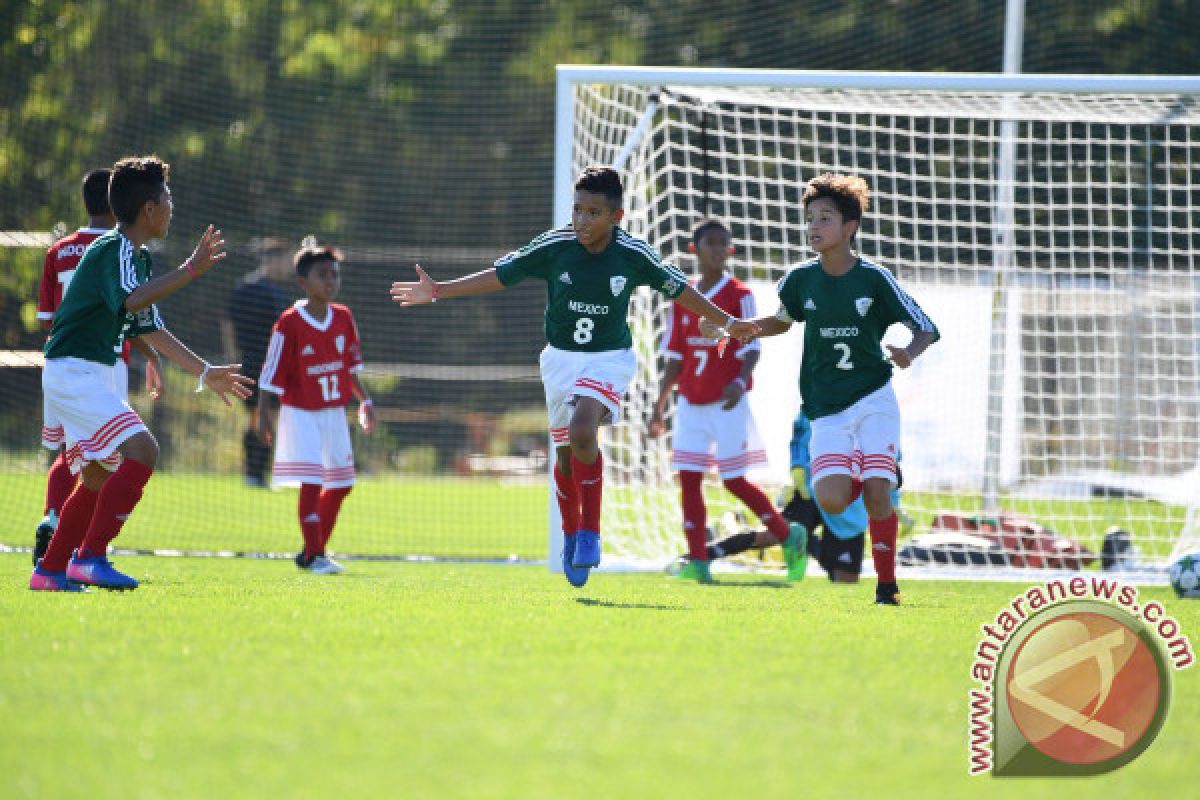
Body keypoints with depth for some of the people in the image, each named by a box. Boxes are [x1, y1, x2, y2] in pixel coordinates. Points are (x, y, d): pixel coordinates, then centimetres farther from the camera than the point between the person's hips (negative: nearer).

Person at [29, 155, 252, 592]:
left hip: (85, 376, 11)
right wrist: (189, 270, -37)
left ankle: (50, 571, 23)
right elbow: (131, 300, -36)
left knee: (99, 475, 18)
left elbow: (151, 330, 25)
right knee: (142, 450, -20)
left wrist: (205, 372, 25)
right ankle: (90, 557, -23)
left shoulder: (136, 256, 16)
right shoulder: (113, 249, -14)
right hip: (75, 371, -11)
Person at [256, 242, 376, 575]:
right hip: (301, 413, -7)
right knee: (311, 483, -14)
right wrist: (264, 417, -13)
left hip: (334, 412, 7)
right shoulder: (290, 323, -13)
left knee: (340, 484, 10)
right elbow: (271, 375, -11)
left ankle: (315, 551, 23)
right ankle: (313, 555, -9)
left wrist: (365, 400, 11)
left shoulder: (343, 318, 4)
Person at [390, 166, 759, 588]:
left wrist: (728, 322, 14)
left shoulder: (633, 255, -12)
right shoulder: (554, 246, -11)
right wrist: (438, 291, -6)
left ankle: (590, 533, -17)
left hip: (609, 359, -3)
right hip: (561, 358, 3)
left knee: (583, 430, -28)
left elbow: (678, 288, 5)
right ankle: (571, 537, 35)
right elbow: (501, 275, -2)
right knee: (566, 454, 10)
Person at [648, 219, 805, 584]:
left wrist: (740, 382, -30)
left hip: (727, 403, -5)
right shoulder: (683, 298, 9)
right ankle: (698, 564, -1)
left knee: (734, 480, -5)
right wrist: (659, 407, 10)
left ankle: (789, 536, 14)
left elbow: (752, 349, -10)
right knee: (688, 479, -3)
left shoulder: (739, 295, -5)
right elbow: (675, 358, 14)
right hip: (690, 403, 5)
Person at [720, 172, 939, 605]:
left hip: (874, 400, -2)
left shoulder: (875, 279, -8)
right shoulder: (801, 279, 1)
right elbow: (782, 321, 20)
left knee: (877, 493, -14)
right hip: (826, 411, 2)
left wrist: (909, 352, -26)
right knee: (831, 500, -16)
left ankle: (887, 585, 3)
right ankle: (858, 473, 21)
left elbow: (926, 329, -3)